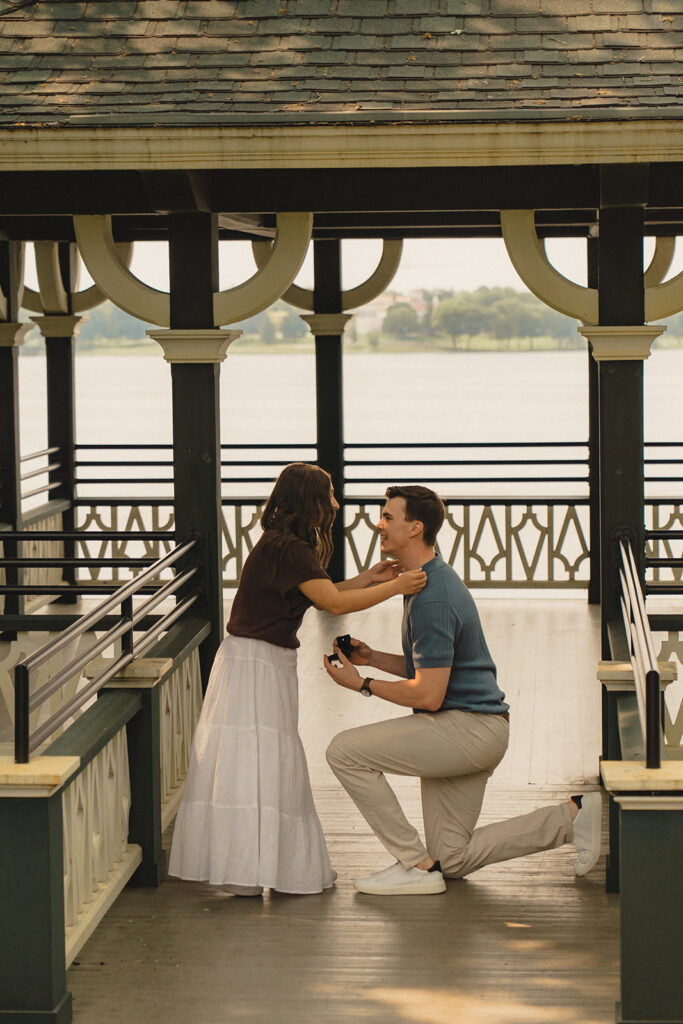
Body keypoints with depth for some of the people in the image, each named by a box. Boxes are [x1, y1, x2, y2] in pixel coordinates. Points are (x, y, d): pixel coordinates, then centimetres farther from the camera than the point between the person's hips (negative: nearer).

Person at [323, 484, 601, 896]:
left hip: (466, 727, -10)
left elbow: (428, 695, -22)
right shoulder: (431, 580, 14)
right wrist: (370, 657, 9)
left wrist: (364, 683, -11)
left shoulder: (432, 597, -20)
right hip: (467, 729, 10)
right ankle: (573, 816, 13)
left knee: (345, 752, -14)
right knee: (453, 860, 12)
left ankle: (416, 865, -9)